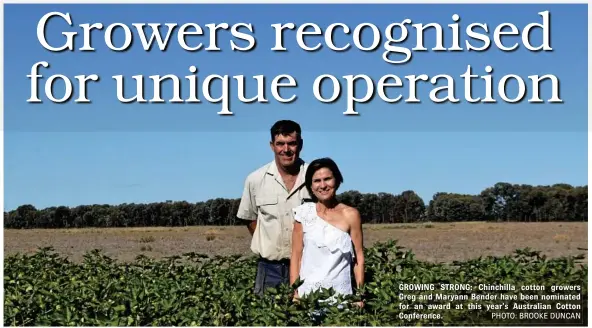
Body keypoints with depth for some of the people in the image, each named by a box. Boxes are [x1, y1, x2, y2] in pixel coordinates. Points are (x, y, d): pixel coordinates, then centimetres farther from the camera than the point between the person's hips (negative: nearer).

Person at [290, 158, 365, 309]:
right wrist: (295, 295, -1)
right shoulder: (304, 213, 2)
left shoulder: (350, 215, -1)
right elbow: (296, 256, 4)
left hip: (341, 293, -1)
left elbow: (359, 258, 1)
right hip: (308, 293, 1)